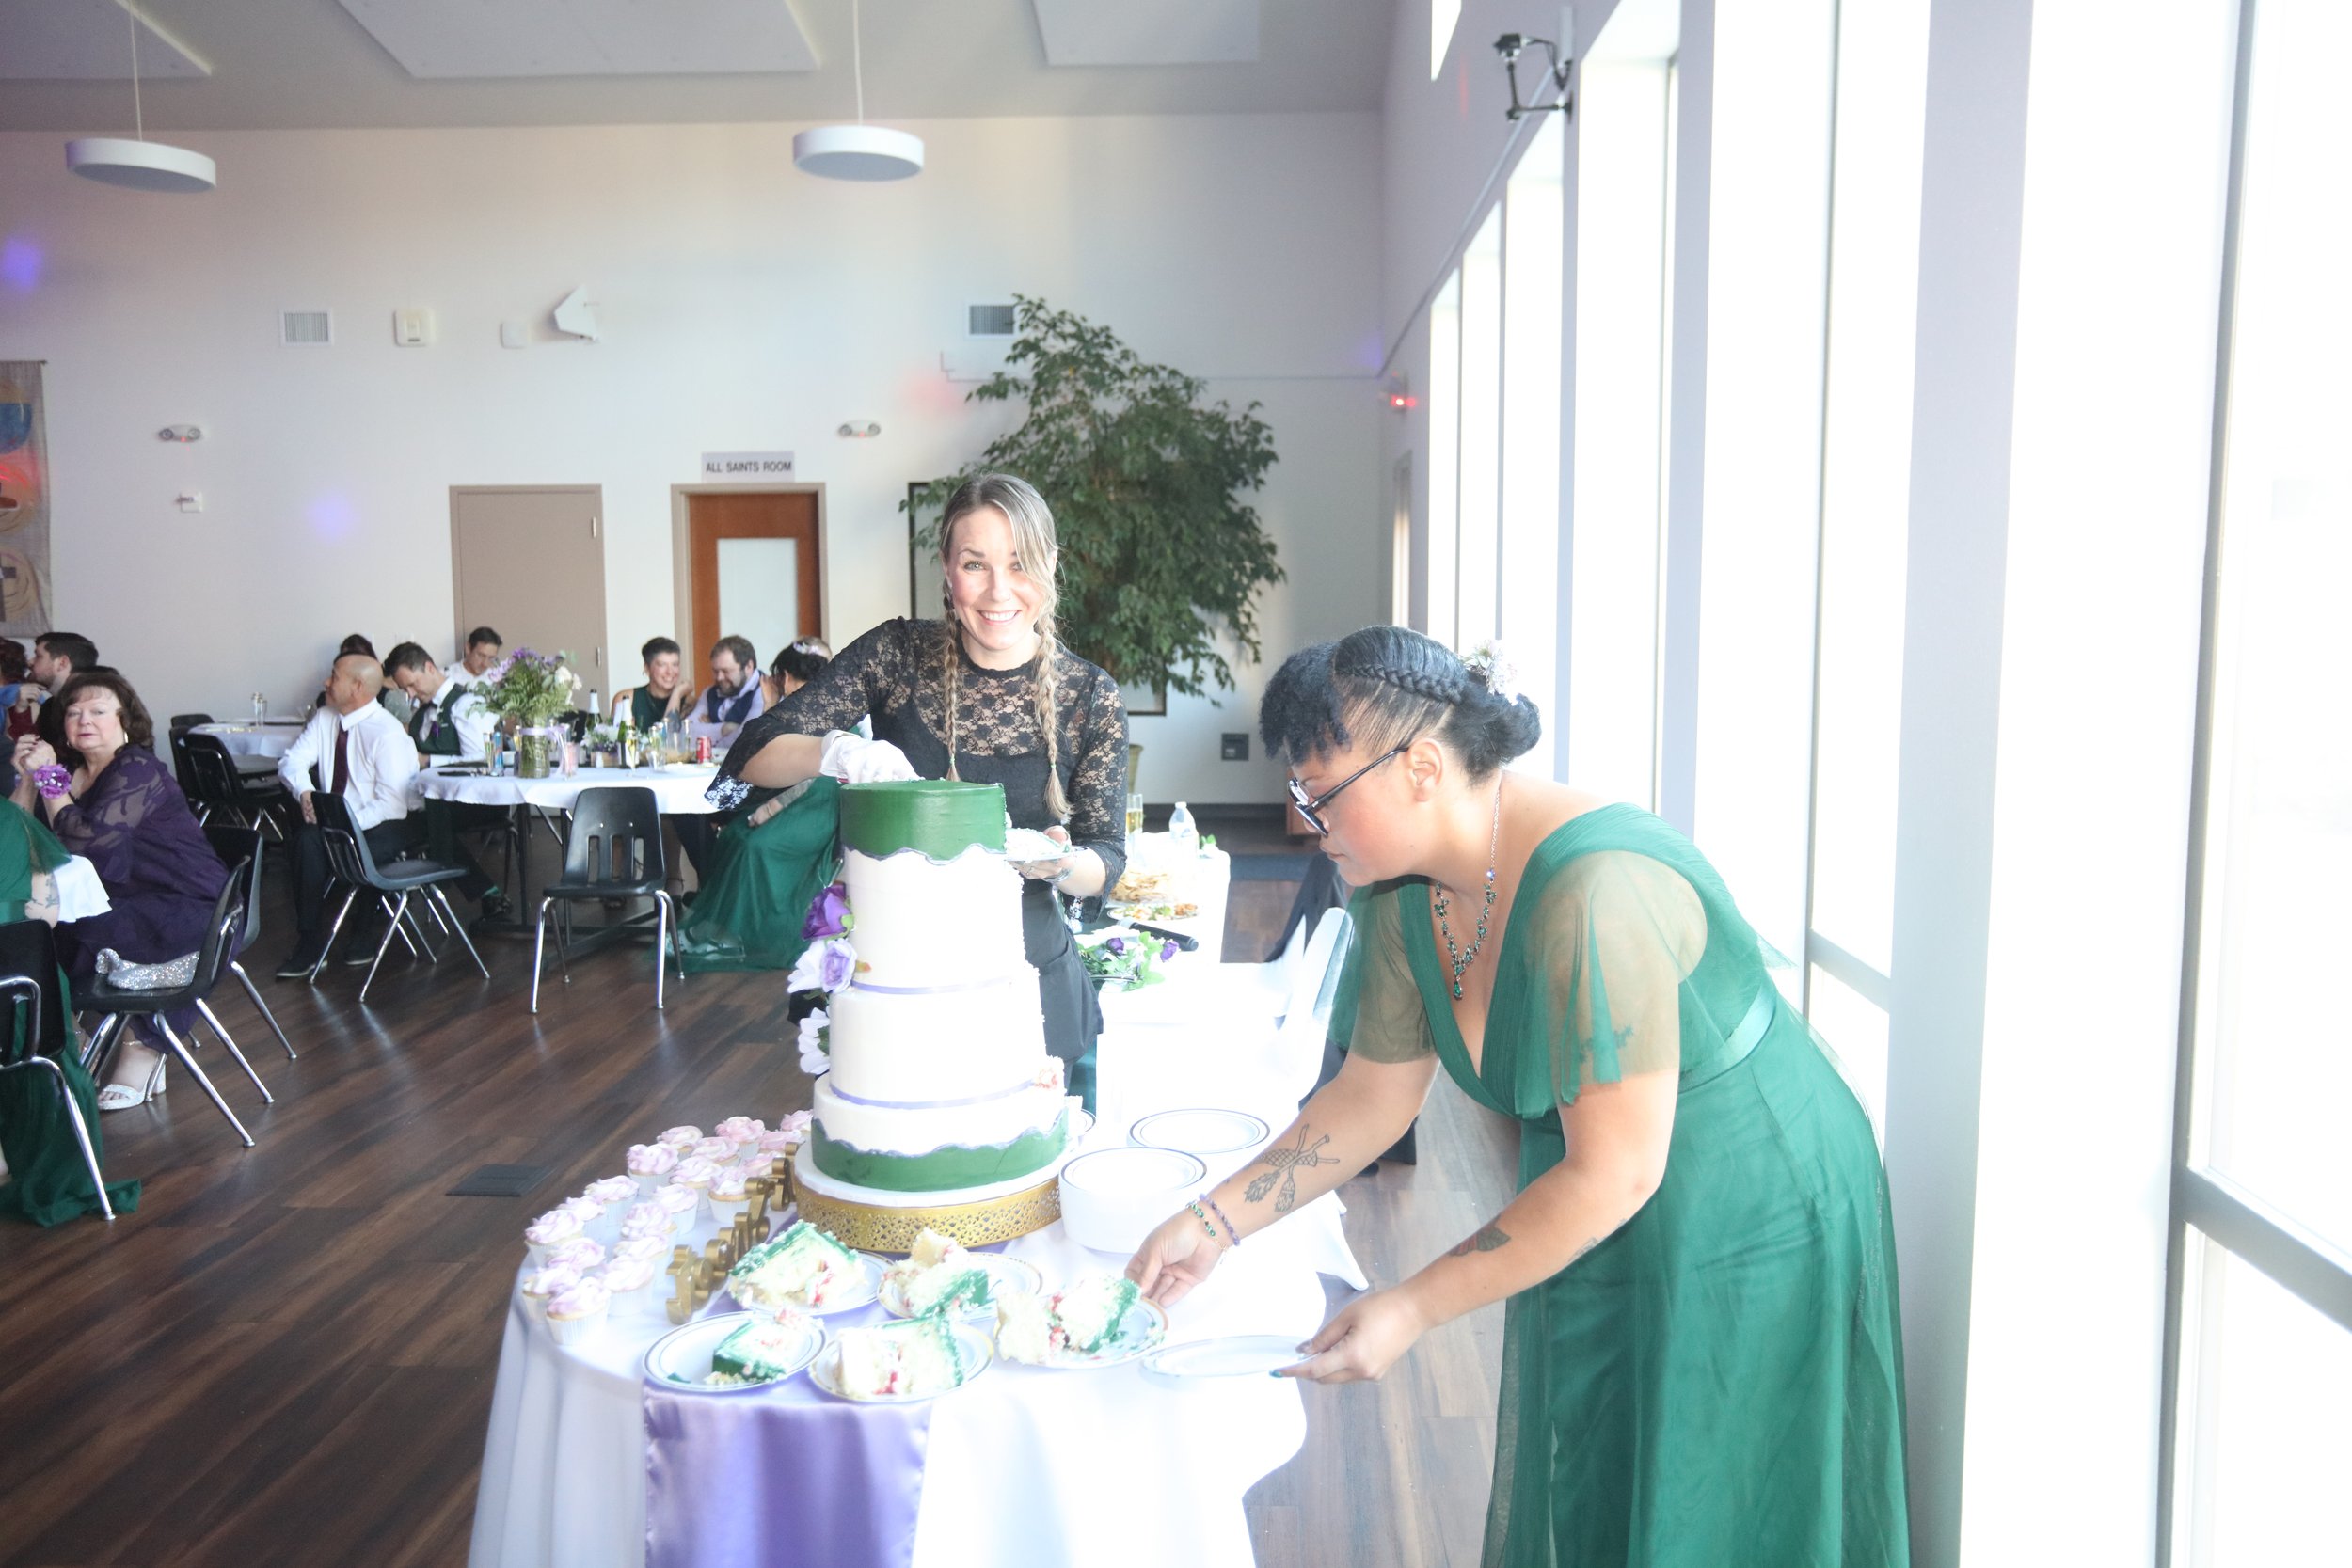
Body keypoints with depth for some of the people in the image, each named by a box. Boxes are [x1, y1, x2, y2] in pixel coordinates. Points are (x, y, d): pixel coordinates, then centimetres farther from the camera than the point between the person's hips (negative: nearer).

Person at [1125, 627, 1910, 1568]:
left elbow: (1616, 1175, -29)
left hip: (1744, 1236, -7)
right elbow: (1372, 1097, 2)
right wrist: (1216, 1221, -4)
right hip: (1589, 1223, 8)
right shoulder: (1408, 895, -7)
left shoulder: (1592, 897, -34)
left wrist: (1414, 1310, -23)